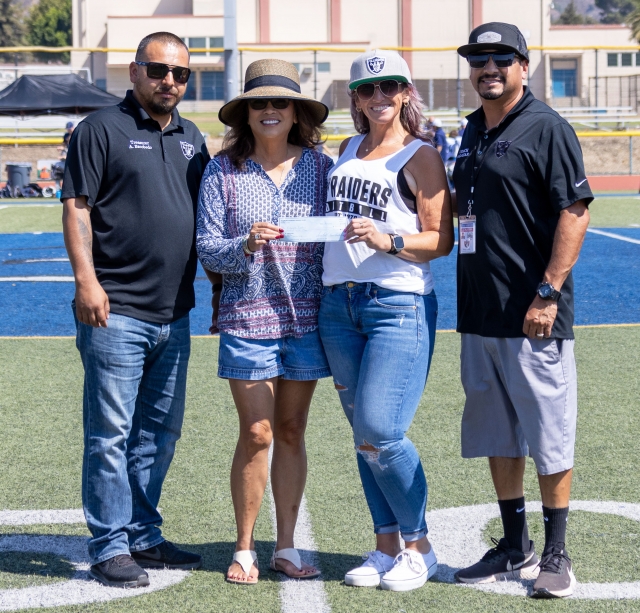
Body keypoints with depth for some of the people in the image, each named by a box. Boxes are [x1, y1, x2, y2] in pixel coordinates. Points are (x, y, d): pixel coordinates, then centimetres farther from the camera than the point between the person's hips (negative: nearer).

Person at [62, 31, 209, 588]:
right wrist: (86, 278, -18)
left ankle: (144, 536, 22)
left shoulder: (192, 139, 17)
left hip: (175, 313, 7)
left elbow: (206, 219, 23)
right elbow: (76, 206, -8)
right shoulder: (102, 129, -3)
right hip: (115, 311, -7)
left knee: (160, 433, 12)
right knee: (111, 433, -3)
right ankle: (111, 547, 3)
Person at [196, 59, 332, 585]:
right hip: (248, 318, -2)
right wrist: (246, 245, -21)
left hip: (305, 319, 2)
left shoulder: (319, 167, 4)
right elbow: (207, 250, -2)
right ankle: (245, 549, 11)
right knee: (256, 433, -2)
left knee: (292, 432, 7)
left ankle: (286, 547, 16)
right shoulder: (223, 170, 0)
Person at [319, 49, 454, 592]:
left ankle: (419, 547, 5)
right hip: (338, 303, 6)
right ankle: (386, 546, 17)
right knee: (363, 435, 7)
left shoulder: (420, 156, -2)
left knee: (380, 432, -13)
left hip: (399, 305, -6)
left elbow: (442, 240, -6)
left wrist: (387, 241, -19)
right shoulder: (349, 149, 17)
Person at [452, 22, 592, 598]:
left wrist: (547, 294, -20)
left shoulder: (546, 127, -9)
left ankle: (555, 553, 10)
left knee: (549, 439, 0)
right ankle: (515, 548, 25)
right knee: (496, 436, 14)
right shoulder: (472, 131, 15)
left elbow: (575, 213, -15)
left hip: (532, 316, -8)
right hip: (479, 315, 8)